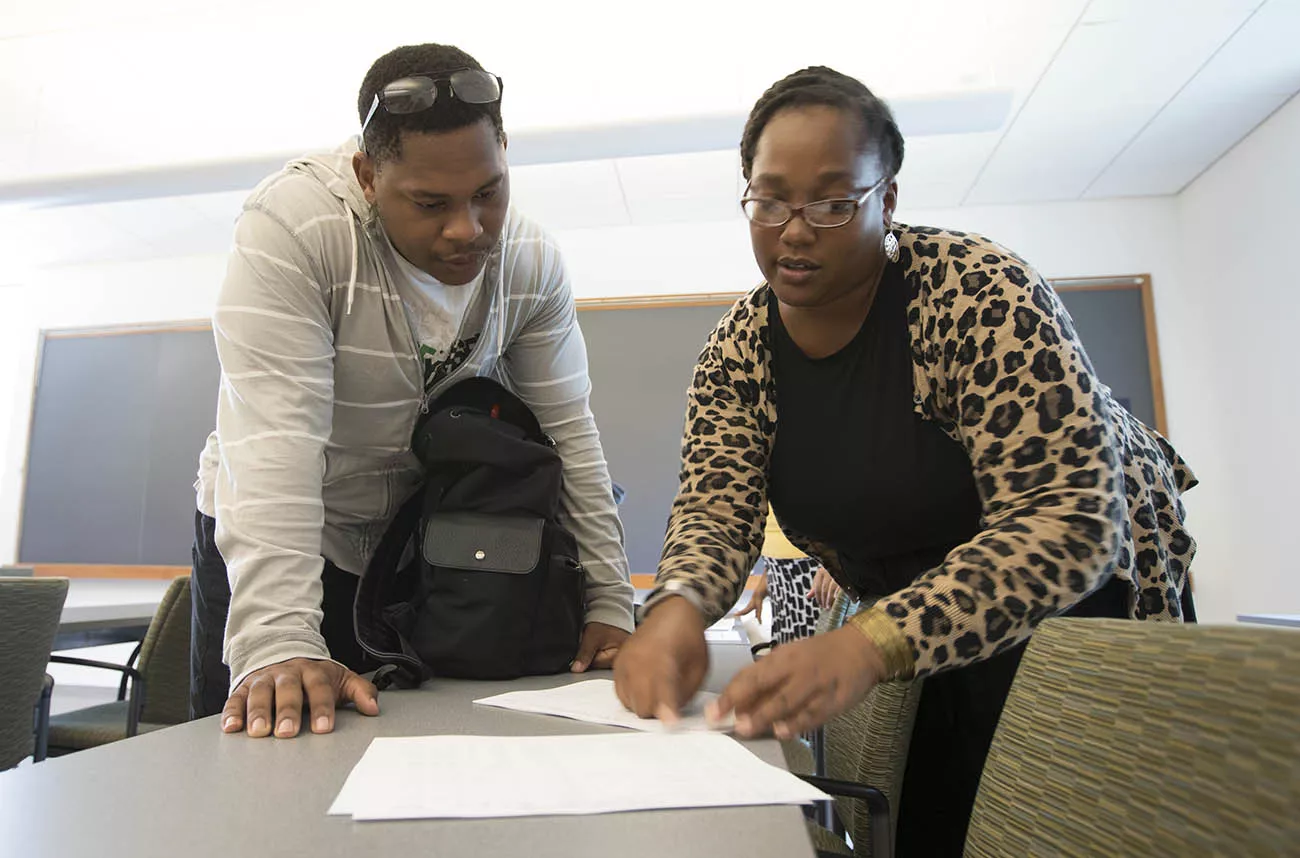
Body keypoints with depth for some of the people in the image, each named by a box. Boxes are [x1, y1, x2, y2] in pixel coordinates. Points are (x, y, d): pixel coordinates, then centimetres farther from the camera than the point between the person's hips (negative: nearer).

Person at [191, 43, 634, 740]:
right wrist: (278, 644, -39)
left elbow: (566, 430, -10)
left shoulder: (532, 260, -12)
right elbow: (275, 440, -31)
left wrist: (608, 605, -12)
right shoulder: (291, 224, -25)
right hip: (268, 538, -3)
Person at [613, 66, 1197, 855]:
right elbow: (716, 507, -15)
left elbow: (1070, 522, -33)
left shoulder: (981, 296, -27)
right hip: (917, 627, 4)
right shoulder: (740, 346, -10)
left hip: (1081, 599, -4)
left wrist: (873, 645, -47)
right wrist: (678, 605, -39)